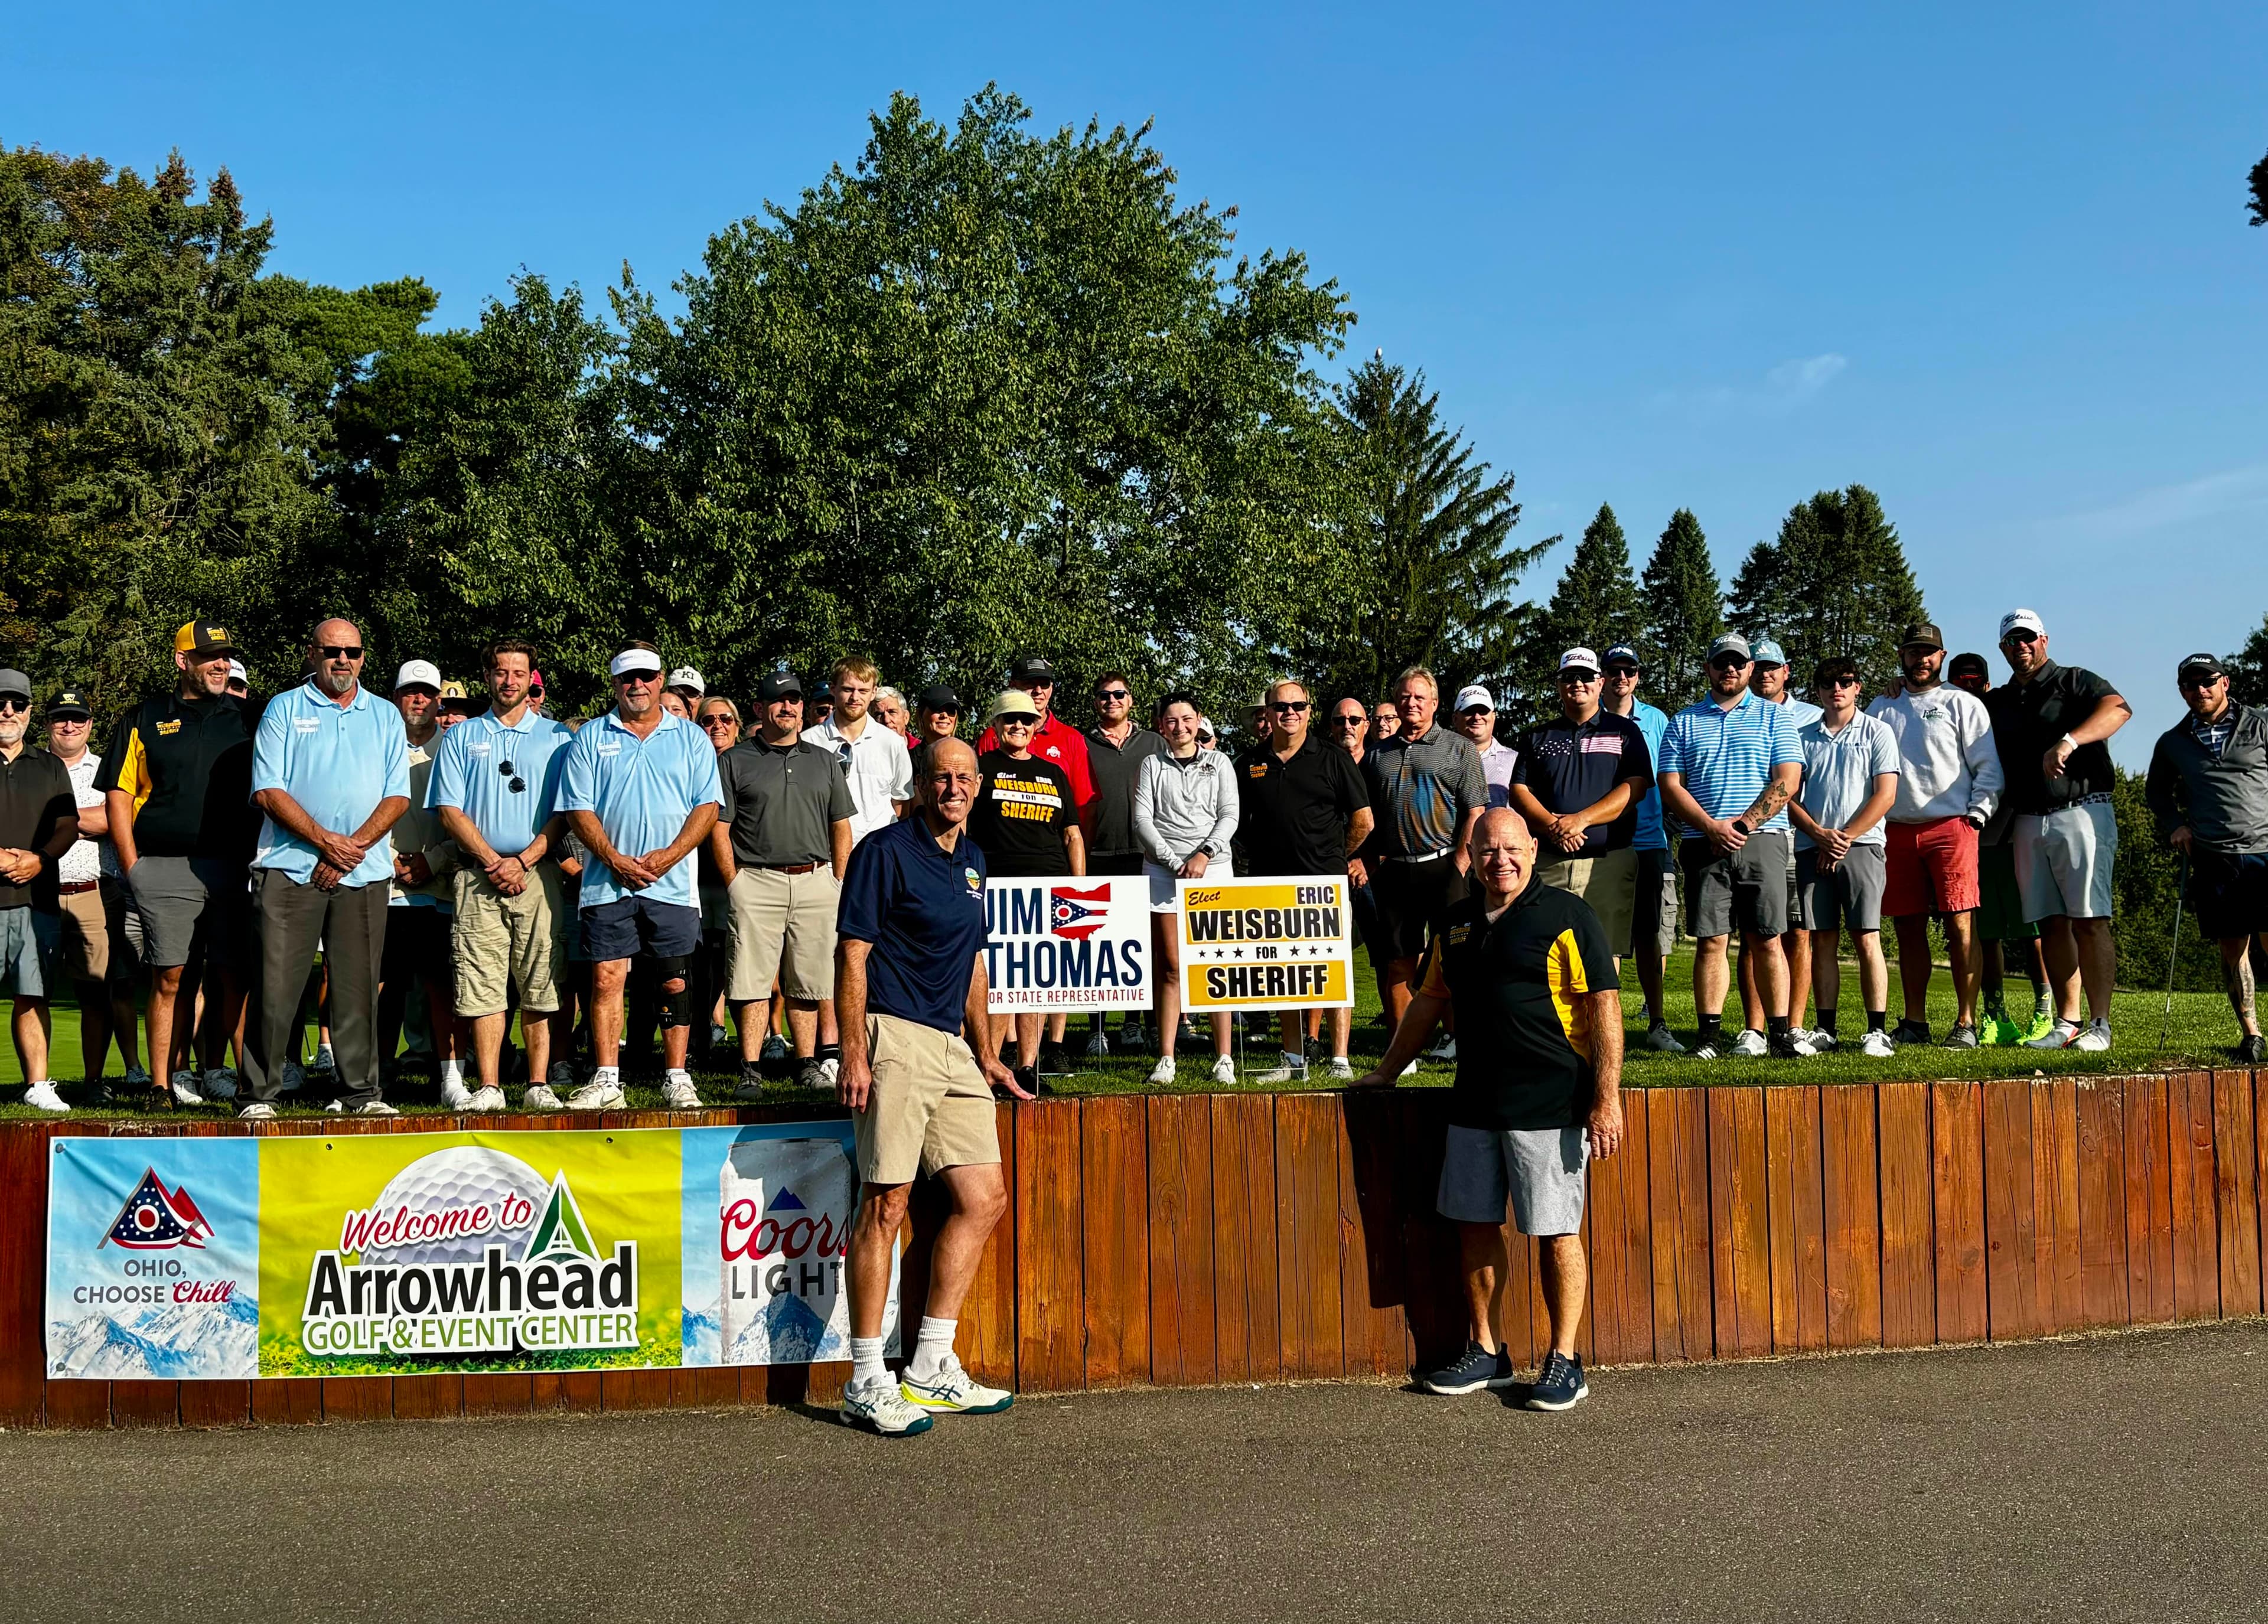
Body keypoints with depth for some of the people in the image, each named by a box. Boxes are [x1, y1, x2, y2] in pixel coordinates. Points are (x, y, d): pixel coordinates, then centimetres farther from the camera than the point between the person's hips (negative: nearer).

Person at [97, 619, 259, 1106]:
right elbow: (118, 795, 6)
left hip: (233, 867, 2)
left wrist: (259, 856, 4)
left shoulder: (248, 719, 13)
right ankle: (162, 1082, 4)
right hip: (163, 870, -1)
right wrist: (133, 867, -1)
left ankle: (217, 1070, 6)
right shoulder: (144, 720, 9)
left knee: (235, 976, -1)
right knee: (168, 978, -1)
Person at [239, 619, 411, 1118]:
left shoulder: (385, 717, 14)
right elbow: (269, 791, -2)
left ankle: (361, 1090, 9)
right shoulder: (284, 709, 7)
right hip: (290, 867, -2)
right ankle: (262, 1092, 3)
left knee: (358, 985, 3)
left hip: (365, 873, 2)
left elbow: (397, 796, 6)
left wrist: (354, 846, -8)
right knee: (277, 983, -4)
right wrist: (325, 841, -11)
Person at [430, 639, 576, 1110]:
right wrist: (492, 861, -7)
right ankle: (489, 1087, -1)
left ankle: (541, 1083, 2)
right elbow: (450, 810, 6)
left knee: (542, 983, -3)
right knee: (482, 985, -4)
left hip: (539, 873, 0)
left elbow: (565, 813, 4)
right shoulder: (460, 738, 14)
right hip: (478, 874, 1)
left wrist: (524, 860, -9)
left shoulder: (557, 738, 11)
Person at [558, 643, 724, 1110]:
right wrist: (615, 860, -10)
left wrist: (669, 855, -10)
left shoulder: (691, 738, 9)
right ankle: (606, 1082, 2)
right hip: (608, 882, 0)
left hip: (673, 883, 0)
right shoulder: (590, 739, 9)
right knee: (606, 979, -3)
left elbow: (708, 806, 3)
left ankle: (677, 1080, 8)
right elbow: (578, 809, 3)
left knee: (675, 982, 2)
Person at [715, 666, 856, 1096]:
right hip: (756, 882, -3)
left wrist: (838, 884, 7)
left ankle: (808, 1065, 15)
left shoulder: (825, 761, 16)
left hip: (816, 882, 3)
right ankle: (751, 1071, -2)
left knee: (808, 983, 6)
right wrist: (735, 884, -6)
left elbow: (842, 828, 16)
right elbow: (719, 828, 2)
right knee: (753, 981, -5)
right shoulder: (735, 761, 6)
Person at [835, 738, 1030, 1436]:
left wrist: (985, 1054, 25)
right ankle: (866, 1383, 3)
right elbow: (851, 954, -9)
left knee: (985, 1198, 6)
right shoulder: (885, 851, -4)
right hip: (894, 1038, -8)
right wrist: (854, 1052, -18)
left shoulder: (972, 861, 19)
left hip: (952, 1046, 8)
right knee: (885, 1203, -6)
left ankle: (930, 1368, 15)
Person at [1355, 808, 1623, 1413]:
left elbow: (1605, 1007, -10)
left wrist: (1607, 1099, -16)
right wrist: (1386, 1071, 26)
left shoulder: (1566, 916, -7)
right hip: (1474, 1105, 6)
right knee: (1475, 1228, 11)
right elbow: (1430, 999, 23)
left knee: (1557, 1234, 1)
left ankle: (1565, 1362, 14)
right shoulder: (1457, 922, 12)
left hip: (1549, 1106, -6)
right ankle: (1486, 1354, 24)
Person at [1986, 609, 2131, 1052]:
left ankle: (2100, 1025, -7)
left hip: (2081, 813, -5)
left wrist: (2068, 741, -30)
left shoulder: (2074, 681, 3)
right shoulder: (1997, 702, 19)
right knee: (2052, 924, 3)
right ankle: (2066, 1023, 7)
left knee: (2089, 921, -9)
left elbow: (2118, 709, -16)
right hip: (2029, 821, 5)